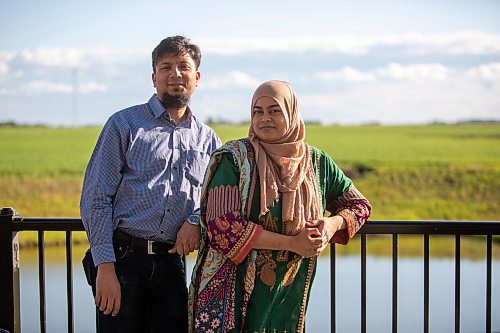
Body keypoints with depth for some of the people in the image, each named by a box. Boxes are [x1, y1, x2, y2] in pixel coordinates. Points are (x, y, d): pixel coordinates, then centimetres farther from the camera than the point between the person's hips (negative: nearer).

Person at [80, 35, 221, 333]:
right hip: (122, 257, -4)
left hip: (172, 262, 4)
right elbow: (95, 199, -4)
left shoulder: (208, 139, 13)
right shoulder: (125, 124, 1)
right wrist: (105, 267, -12)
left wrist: (196, 221, -7)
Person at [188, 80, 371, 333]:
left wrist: (333, 223, -6)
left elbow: (359, 205, 18)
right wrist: (292, 243, -17)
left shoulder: (316, 163, 5)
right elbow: (223, 226, -17)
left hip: (288, 298, 4)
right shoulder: (233, 158, -9)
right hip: (232, 294, -4)